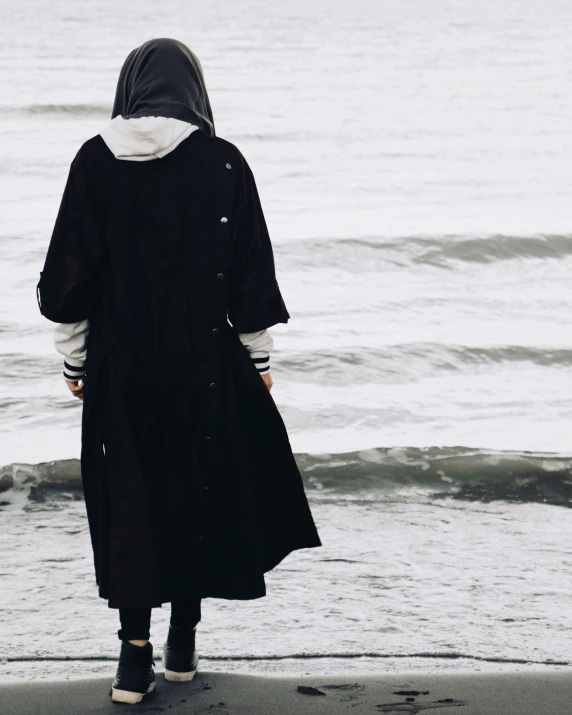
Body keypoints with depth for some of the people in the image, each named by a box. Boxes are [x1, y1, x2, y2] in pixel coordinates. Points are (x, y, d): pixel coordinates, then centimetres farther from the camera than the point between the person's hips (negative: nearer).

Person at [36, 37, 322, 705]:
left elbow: (70, 274, -1)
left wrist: (75, 360, 9)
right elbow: (251, 271, -3)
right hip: (206, 362, 0)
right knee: (202, 491, 14)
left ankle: (135, 653, 4)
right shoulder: (222, 162, -7)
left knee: (130, 499, 7)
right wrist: (257, 356, 7)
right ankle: (183, 644, 20)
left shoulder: (95, 162, -4)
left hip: (119, 365, 1)